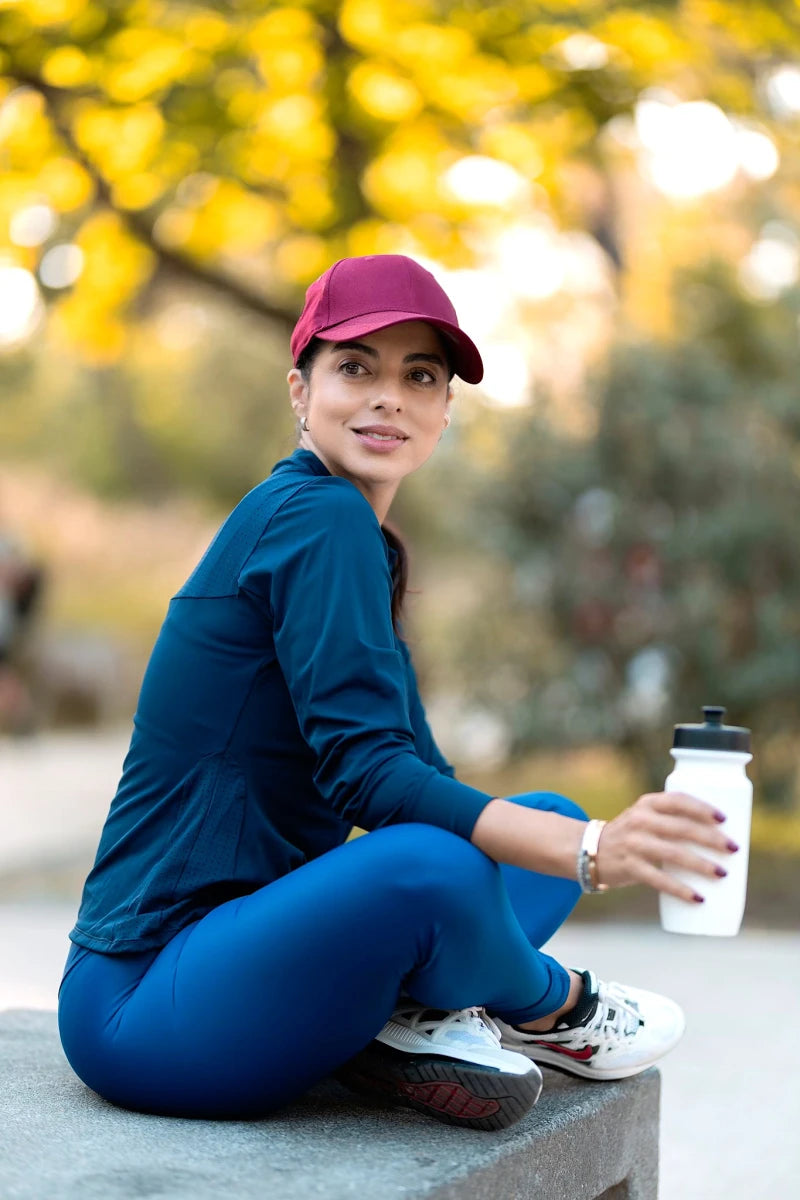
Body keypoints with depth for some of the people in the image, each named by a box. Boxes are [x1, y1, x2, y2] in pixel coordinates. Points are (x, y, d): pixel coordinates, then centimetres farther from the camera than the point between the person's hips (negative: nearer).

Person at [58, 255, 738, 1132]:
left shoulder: (355, 536, 17)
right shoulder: (319, 517, -12)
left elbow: (417, 773, 15)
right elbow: (365, 775, -23)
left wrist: (588, 841, 1)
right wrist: (591, 851, -32)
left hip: (241, 953, 10)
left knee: (550, 817, 13)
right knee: (429, 860, -36)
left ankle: (417, 1022, -8)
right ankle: (555, 1008, -4)